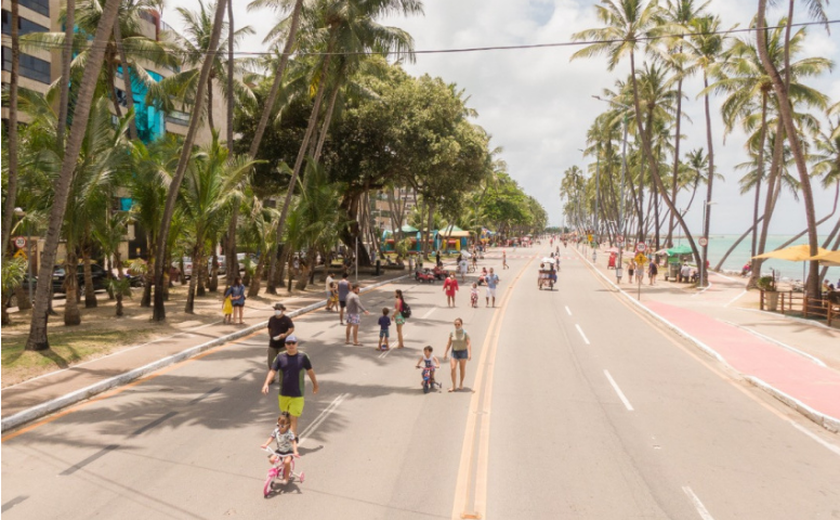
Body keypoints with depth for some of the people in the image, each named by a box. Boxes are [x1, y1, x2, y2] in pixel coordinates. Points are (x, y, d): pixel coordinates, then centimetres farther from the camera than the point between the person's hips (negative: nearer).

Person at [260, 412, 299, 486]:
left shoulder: (289, 433, -22)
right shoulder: (276, 431, -8)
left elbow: (294, 442, -25)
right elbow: (271, 438, -1)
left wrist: (295, 452, -37)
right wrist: (265, 444, -18)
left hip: (288, 451, -5)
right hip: (278, 451, 5)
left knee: (287, 462, -30)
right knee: (271, 459, -17)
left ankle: (286, 478, -6)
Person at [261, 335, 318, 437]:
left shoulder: (303, 357, -8)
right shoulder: (280, 357, -4)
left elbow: (310, 371, 5)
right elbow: (273, 371, -8)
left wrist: (315, 384, 16)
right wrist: (266, 384, -23)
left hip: (297, 395, -3)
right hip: (283, 394, 3)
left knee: (294, 418, -6)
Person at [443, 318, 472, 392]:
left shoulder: (465, 333, -9)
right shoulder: (452, 333, 0)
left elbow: (469, 343, -14)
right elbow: (449, 343, 8)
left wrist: (470, 354, -23)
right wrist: (445, 353, 9)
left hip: (463, 352, -1)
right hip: (454, 352, 2)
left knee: (462, 369, 10)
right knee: (453, 368, -11)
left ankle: (461, 384, 31)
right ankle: (453, 386, -3)